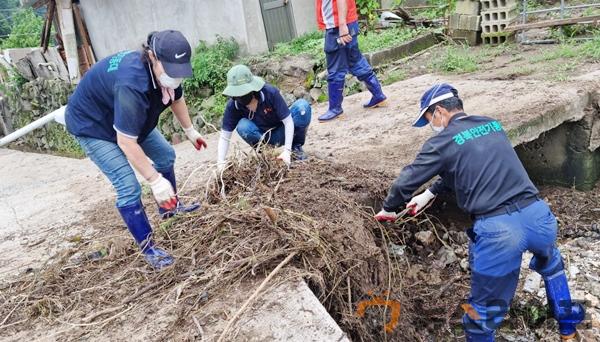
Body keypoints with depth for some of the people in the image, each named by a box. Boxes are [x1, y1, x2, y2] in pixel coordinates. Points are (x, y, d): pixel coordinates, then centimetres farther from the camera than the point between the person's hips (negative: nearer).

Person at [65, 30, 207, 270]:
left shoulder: (167, 68, -17)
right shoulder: (132, 85, -42)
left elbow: (177, 98, 7)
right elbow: (126, 142, -40)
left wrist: (190, 130, 13)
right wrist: (155, 180, -37)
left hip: (128, 119, 9)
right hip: (91, 124, -8)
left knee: (165, 155, 14)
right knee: (128, 187, -16)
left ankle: (170, 207, 37)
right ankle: (147, 249, -3)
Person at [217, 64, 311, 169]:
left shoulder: (270, 92, -27)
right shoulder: (233, 105, -21)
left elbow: (288, 121, -23)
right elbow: (224, 137, -17)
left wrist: (287, 150, -31)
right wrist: (220, 163, -30)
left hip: (281, 134, -1)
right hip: (263, 137, 1)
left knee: (302, 105, -27)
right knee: (243, 126, -33)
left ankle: (296, 147, -5)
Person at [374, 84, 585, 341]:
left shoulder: (444, 141, -3)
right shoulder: (492, 125, 17)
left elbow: (406, 181, 3)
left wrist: (389, 209, 22)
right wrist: (429, 193, 33)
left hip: (497, 230, -7)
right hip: (538, 214, 7)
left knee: (483, 314, 11)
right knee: (550, 263, 40)